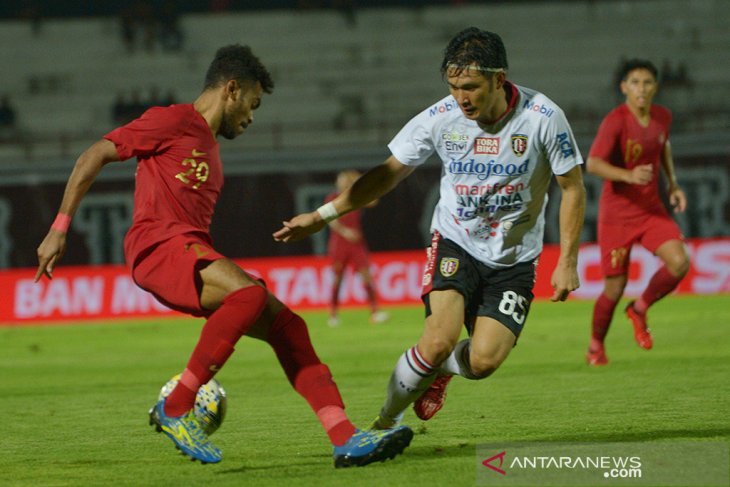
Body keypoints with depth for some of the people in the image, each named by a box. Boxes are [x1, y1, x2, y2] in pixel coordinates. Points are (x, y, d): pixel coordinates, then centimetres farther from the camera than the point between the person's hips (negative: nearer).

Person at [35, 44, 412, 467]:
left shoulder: (210, 150, 29)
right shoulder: (172, 122, 2)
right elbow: (95, 157, -1)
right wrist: (60, 228, -5)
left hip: (193, 252, 9)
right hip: (159, 243, -9)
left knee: (285, 324, -5)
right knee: (251, 291, -31)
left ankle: (346, 439, -13)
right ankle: (175, 409, -23)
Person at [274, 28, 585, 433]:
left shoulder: (542, 117, -16)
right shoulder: (439, 118, -12)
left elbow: (572, 188, -4)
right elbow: (388, 173, 2)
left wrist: (567, 261, -8)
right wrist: (321, 216, -1)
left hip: (514, 260, 0)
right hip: (455, 243, 0)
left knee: (483, 361, -15)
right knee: (439, 340, -24)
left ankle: (442, 369, 23)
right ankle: (385, 422, -3)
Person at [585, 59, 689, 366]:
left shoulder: (662, 116, 2)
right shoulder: (615, 121, -17)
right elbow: (593, 164, -26)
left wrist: (673, 185, 14)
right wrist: (628, 175, -41)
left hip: (651, 208, 5)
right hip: (617, 213, -5)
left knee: (679, 263, -17)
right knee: (615, 288, -1)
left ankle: (640, 310, 9)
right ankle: (596, 347, 26)